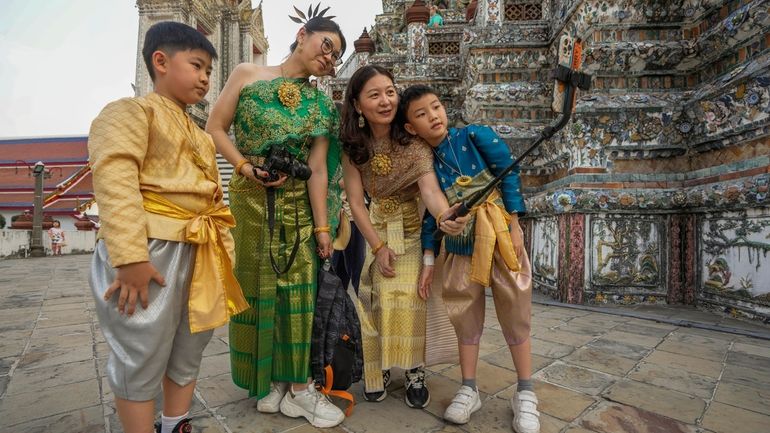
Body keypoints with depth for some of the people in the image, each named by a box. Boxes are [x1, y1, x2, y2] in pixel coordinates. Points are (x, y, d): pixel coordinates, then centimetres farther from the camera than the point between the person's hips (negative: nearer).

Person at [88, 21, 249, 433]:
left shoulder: (199, 135, 22)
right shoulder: (129, 111, -2)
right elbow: (115, 182, -17)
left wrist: (223, 247, 15)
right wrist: (130, 256, -26)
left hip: (200, 253, 8)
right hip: (151, 249, -8)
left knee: (188, 352, 18)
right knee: (141, 360, 4)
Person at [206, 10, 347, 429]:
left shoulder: (319, 104, 7)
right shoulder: (247, 74, 4)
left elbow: (317, 169, 0)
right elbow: (215, 128, 1)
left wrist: (322, 225, -5)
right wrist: (245, 166, -15)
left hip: (297, 203, 2)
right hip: (249, 199, -1)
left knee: (296, 289, 2)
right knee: (256, 287, 4)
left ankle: (296, 387, 16)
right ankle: (267, 381, 22)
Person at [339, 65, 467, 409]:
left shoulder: (413, 140, -20)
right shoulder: (353, 146, -12)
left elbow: (430, 188, -33)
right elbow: (356, 203, -12)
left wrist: (445, 217, -54)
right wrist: (378, 247, -17)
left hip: (415, 227, -2)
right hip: (376, 228, 2)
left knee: (408, 297, -14)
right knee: (375, 298, -3)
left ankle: (415, 373, 5)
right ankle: (377, 370, 17)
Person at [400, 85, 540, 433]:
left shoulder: (475, 136, -7)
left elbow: (510, 175, -6)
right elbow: (429, 215, 5)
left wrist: (514, 227, -9)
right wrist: (429, 260, 4)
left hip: (500, 239, -2)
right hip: (460, 250, 3)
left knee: (515, 315, 7)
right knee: (466, 319, 11)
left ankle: (525, 395, 25)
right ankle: (468, 390, 29)